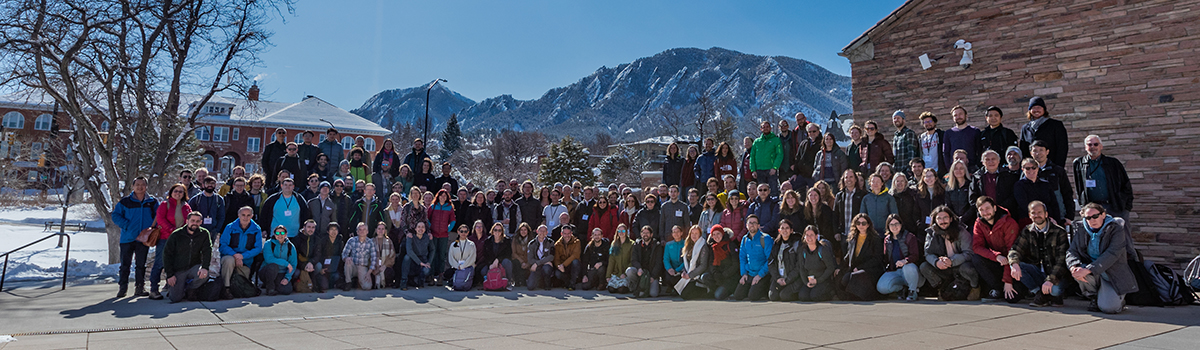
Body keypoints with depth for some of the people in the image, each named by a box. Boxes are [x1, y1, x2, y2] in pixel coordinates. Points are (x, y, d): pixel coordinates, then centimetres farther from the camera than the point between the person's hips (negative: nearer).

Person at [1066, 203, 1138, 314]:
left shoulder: (1116, 229, -14)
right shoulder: (1081, 229, -1)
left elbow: (1111, 255, -24)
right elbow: (1072, 251, -6)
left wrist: (1088, 270, -34)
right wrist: (1074, 266, -30)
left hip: (1113, 275, -4)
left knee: (1108, 307, -22)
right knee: (1077, 270, -31)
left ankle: (1118, 299, 17)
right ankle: (1094, 298, -1)